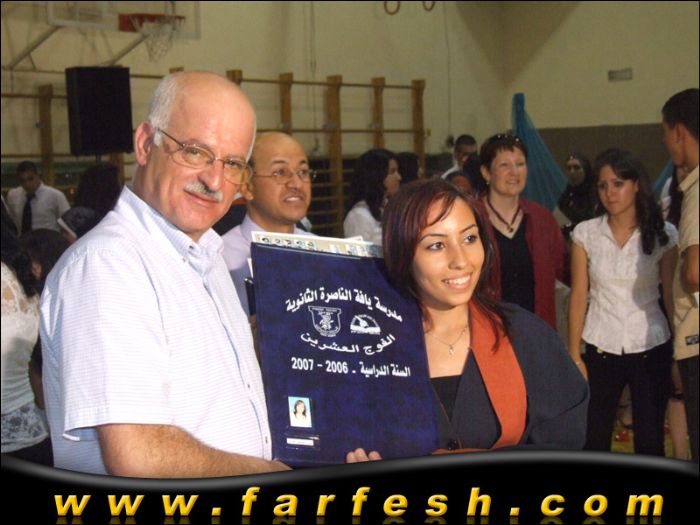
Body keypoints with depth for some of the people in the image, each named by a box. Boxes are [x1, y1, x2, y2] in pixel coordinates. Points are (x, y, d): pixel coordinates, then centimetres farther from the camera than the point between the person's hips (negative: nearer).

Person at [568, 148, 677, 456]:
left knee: (650, 440, 4)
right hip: (601, 350, 1)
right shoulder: (586, 233, 1)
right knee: (593, 440, 2)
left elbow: (672, 296, -1)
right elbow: (578, 296, 1)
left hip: (651, 349, 0)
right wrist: (574, 354, -1)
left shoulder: (663, 234, -1)